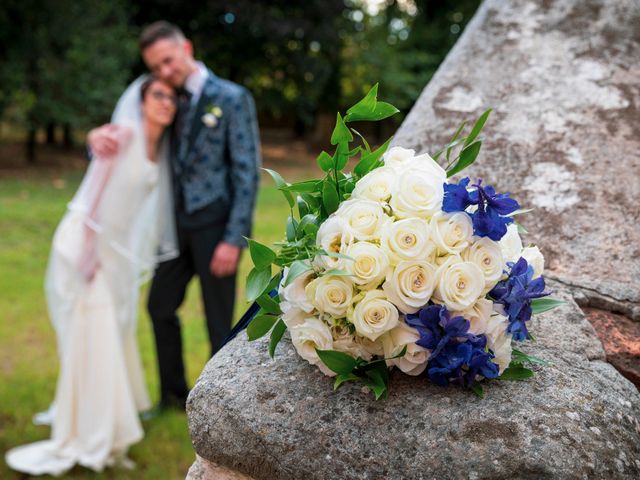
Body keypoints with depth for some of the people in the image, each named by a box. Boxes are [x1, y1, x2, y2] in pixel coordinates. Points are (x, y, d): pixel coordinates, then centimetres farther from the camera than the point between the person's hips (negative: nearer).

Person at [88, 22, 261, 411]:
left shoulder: (232, 98, -9)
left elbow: (248, 173, -12)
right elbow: (132, 143, 9)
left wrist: (234, 239, -17)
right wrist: (100, 137, -16)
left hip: (217, 225, -6)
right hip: (180, 222, 7)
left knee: (219, 321, 3)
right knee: (161, 307, 16)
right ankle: (174, 393, 35)